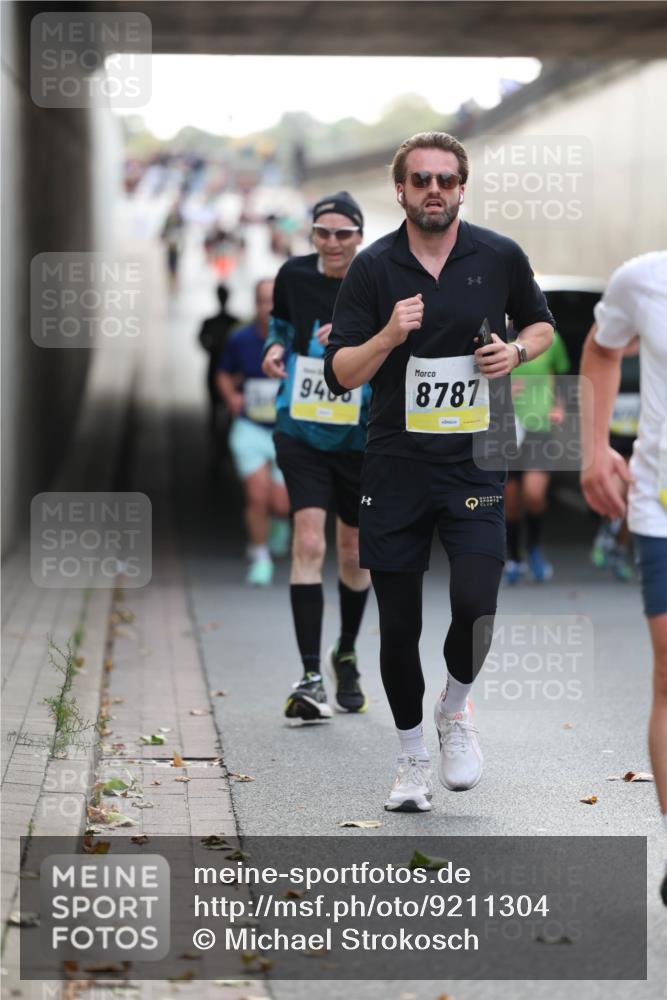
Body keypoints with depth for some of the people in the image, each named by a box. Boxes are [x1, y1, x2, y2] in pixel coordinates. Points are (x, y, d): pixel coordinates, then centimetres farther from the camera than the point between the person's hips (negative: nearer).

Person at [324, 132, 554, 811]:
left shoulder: (501, 257, 2)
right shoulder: (373, 268, -1)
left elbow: (541, 324, 19)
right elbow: (340, 374, -3)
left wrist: (517, 351, -2)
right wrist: (390, 335, -21)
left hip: (475, 462, 0)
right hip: (395, 468, 0)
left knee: (475, 602, -17)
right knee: (398, 624, 4)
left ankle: (457, 705, 14)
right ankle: (412, 758, 23)